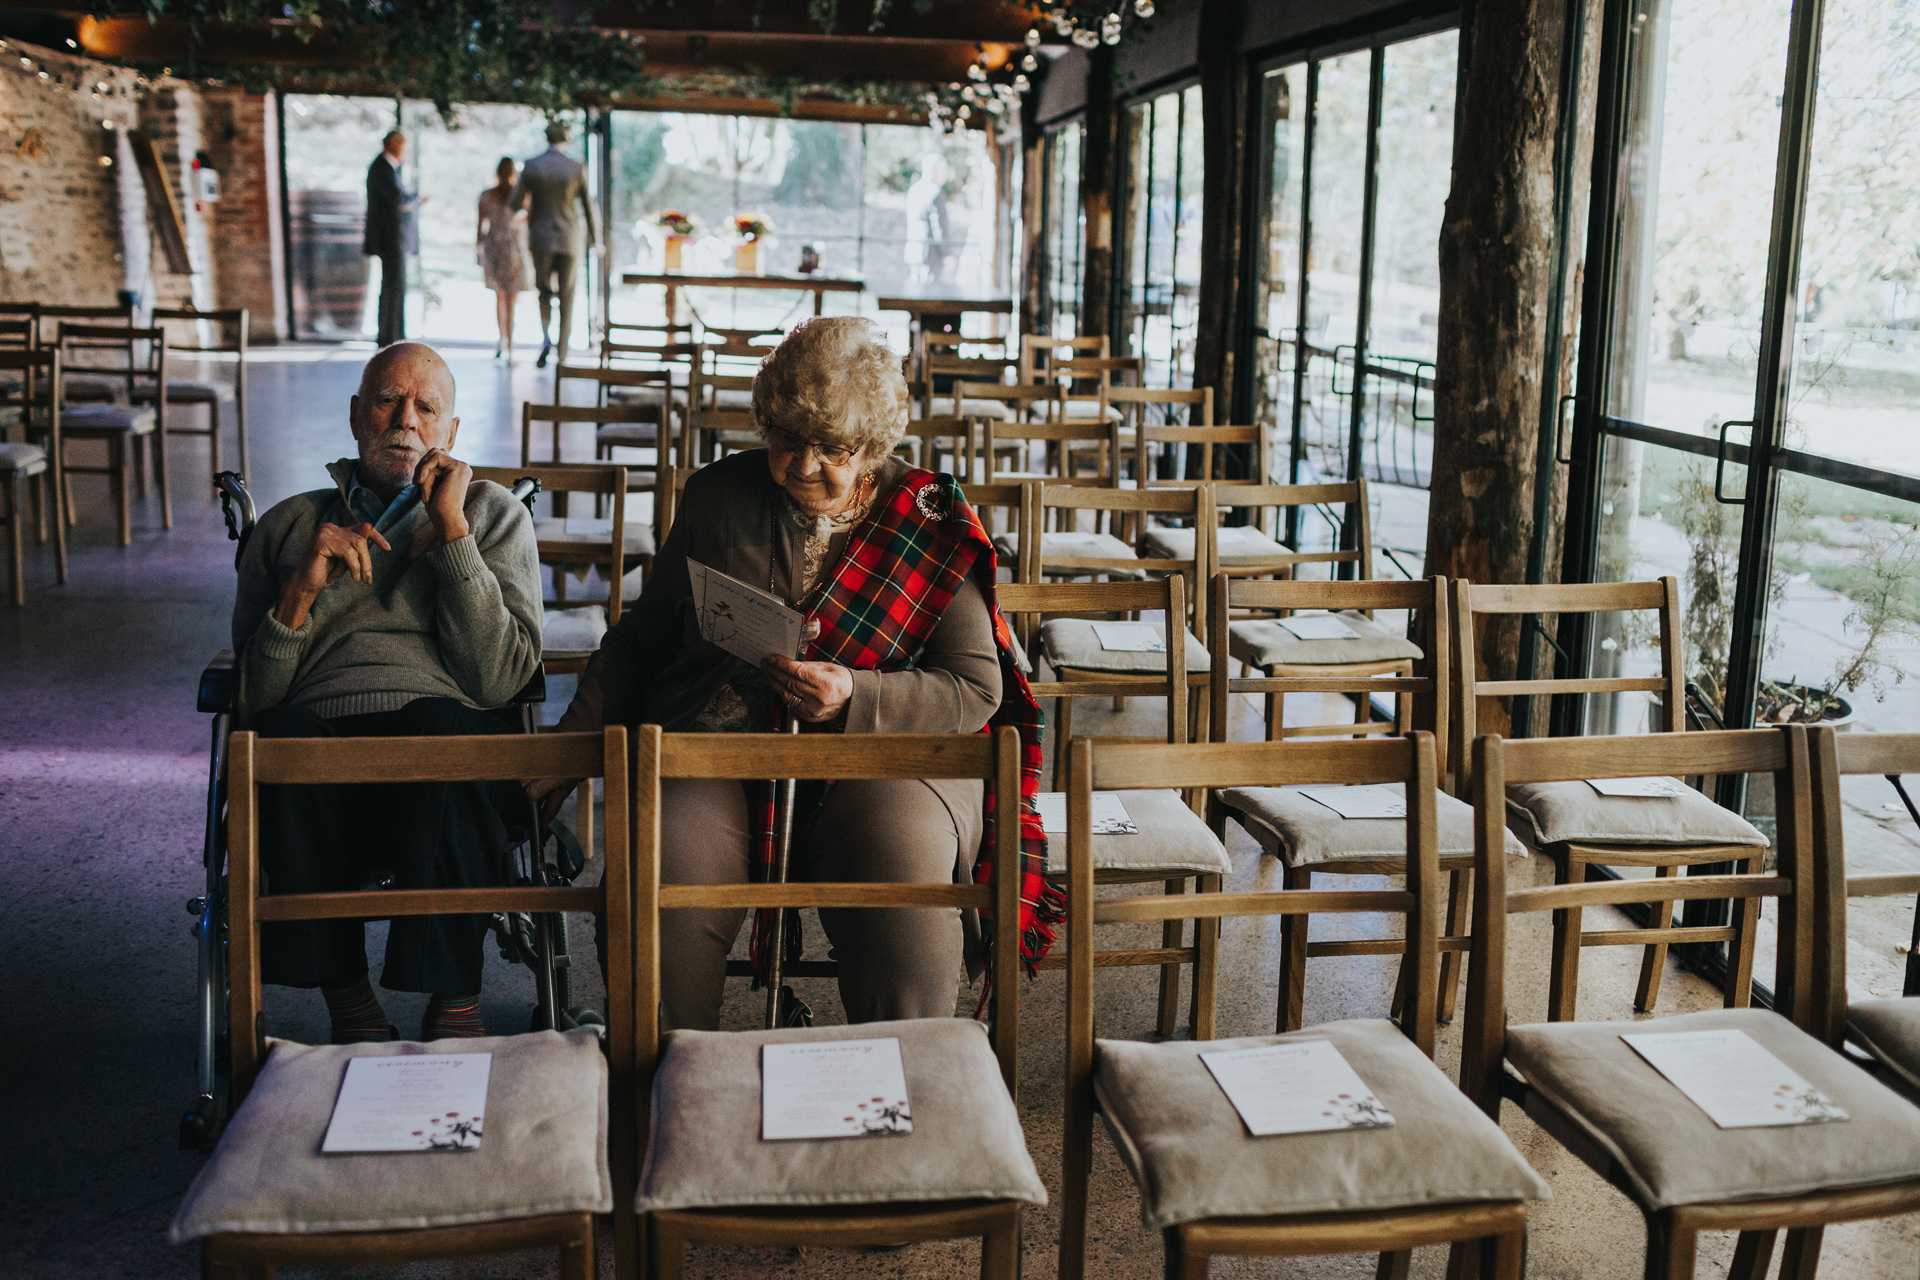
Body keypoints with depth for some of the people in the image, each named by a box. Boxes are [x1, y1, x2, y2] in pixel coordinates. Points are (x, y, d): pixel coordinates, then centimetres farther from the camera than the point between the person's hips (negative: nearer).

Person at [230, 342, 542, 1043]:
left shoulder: (494, 514, 19)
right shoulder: (288, 526, 24)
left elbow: (500, 680, 0)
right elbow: (252, 698, 13)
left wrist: (451, 529, -1)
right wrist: (303, 591, -1)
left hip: (452, 732, -1)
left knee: (440, 726, -37)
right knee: (289, 739, -35)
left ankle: (453, 995, -22)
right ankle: (343, 992, -17)